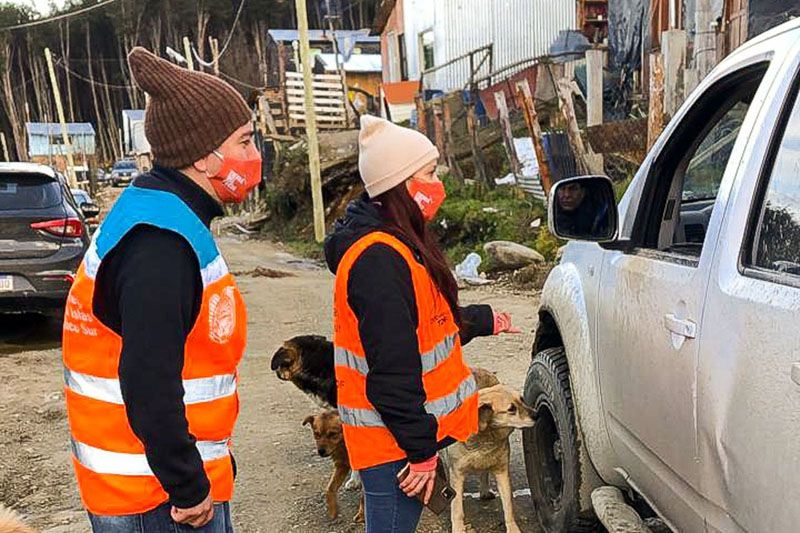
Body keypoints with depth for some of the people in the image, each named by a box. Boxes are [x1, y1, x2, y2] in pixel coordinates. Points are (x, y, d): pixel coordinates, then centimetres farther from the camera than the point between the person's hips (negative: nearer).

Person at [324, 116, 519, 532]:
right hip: (393, 441, -10)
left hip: (408, 431, 10)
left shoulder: (398, 244, 9)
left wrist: (484, 321, 32)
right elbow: (392, 370, -25)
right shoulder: (379, 259, -25)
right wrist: (421, 448, -19)